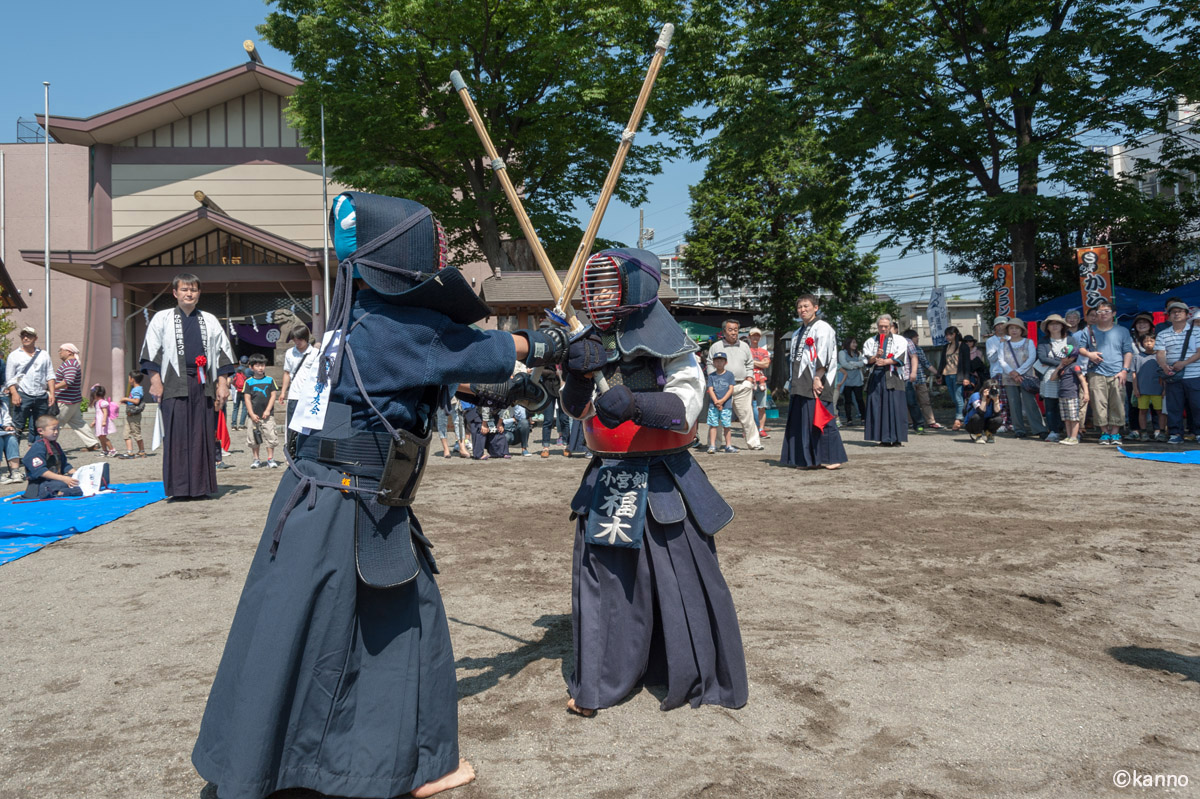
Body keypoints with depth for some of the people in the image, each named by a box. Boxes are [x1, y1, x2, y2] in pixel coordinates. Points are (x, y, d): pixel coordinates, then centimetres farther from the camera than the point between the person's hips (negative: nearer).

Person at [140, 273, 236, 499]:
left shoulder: (210, 321, 16)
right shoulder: (162, 319, 9)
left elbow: (222, 352, 14)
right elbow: (151, 351, 4)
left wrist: (223, 383, 5)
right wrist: (155, 381, -6)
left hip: (203, 385, 2)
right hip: (174, 385, -2)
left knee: (203, 436, 1)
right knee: (177, 436, -3)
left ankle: (201, 486, 7)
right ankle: (179, 487, 2)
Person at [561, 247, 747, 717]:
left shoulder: (668, 343, -9)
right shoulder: (595, 343, 8)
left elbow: (686, 406, -18)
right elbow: (577, 409, 12)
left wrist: (634, 403, -34)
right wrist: (576, 373, -8)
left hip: (661, 480, -5)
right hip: (606, 479, 5)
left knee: (679, 580, 1)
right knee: (601, 576, 9)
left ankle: (700, 678, 22)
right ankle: (598, 683, 23)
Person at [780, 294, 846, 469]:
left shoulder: (822, 327, -5)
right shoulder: (799, 332, 21)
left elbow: (823, 355, -15)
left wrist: (817, 378, -22)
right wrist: (793, 383, 17)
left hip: (817, 383, -8)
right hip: (801, 385, 8)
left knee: (819, 419, -9)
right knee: (802, 420, 6)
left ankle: (833, 458, -2)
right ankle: (809, 459, 11)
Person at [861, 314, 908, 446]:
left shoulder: (899, 341, 9)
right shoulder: (870, 341, 17)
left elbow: (900, 358, -5)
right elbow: (866, 360, 7)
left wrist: (885, 361, -19)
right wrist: (876, 356, -13)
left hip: (893, 377, -3)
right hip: (876, 377, 3)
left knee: (894, 406, -9)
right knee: (878, 408, -2)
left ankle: (896, 439, -6)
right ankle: (884, 439, 2)